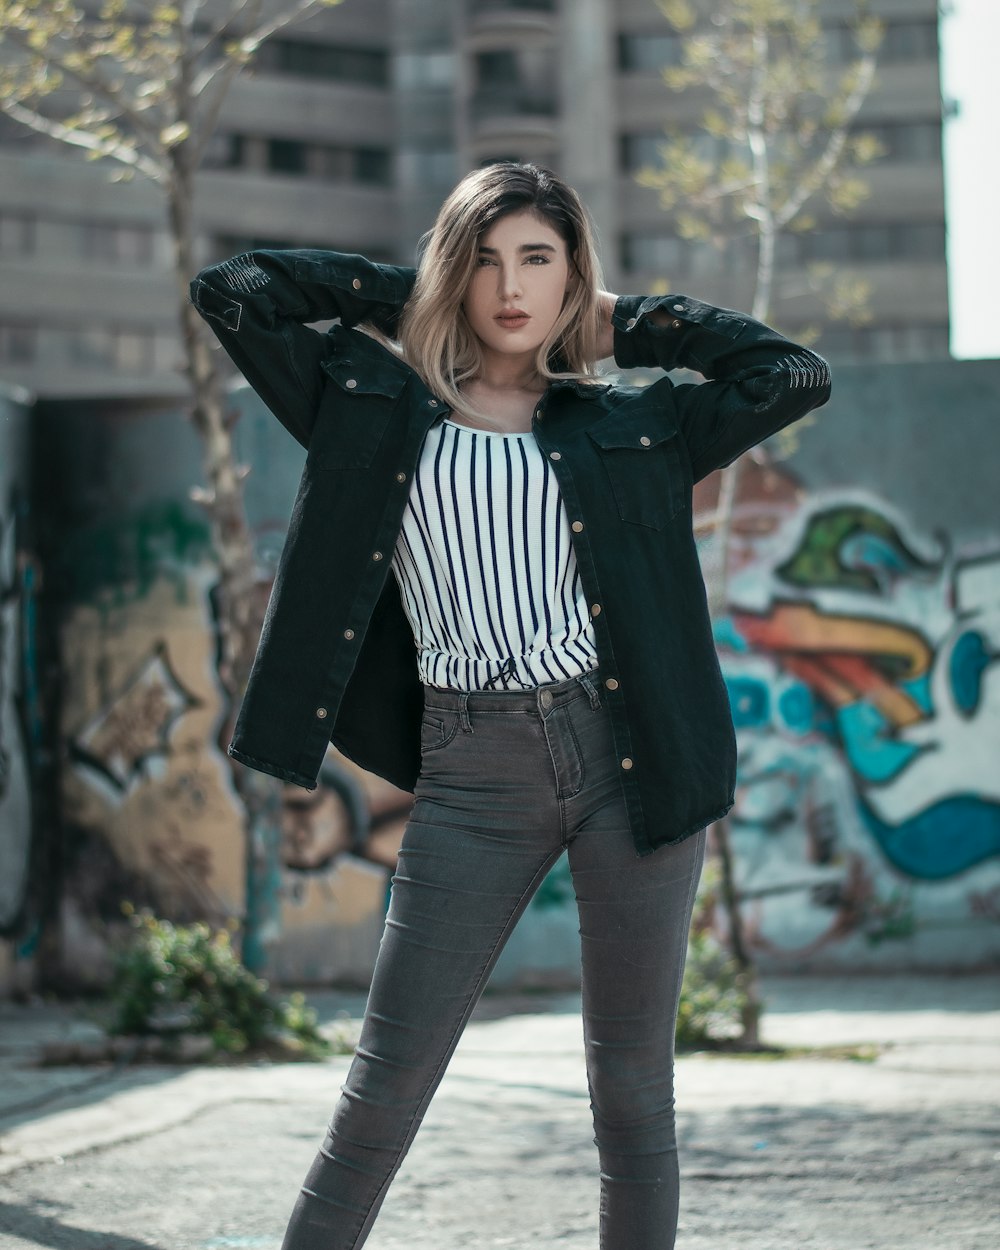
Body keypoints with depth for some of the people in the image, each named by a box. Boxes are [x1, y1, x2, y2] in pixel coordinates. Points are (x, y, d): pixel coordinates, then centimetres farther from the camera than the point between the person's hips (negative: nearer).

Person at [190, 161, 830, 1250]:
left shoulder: (632, 425, 11)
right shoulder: (377, 409, 10)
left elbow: (795, 375, 12)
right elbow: (230, 290, 8)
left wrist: (629, 324, 14)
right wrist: (398, 290, 14)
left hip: (629, 755, 1)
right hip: (473, 781, -1)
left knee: (632, 1089, 5)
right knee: (384, 1087, -2)